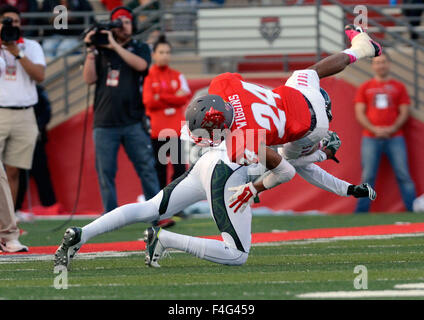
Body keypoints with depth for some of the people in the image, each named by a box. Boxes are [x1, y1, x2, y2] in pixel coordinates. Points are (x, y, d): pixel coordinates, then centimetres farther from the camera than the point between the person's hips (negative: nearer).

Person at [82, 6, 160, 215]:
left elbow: (141, 65, -11)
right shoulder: (100, 52, 13)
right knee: (105, 172, 0)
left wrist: (115, 45, -13)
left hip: (134, 122, -1)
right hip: (104, 124, 1)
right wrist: (90, 51, -6)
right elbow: (89, 79, 3)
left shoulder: (140, 49, 11)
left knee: (147, 169, -4)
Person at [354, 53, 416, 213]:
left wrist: (393, 128, -10)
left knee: (404, 175, -5)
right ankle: (361, 213, -1)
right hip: (370, 138, 0)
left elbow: (404, 112, 7)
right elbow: (359, 114, 4)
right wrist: (375, 130, -10)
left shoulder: (399, 87, 11)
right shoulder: (365, 88, 10)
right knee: (368, 177, -3)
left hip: (395, 137, 0)